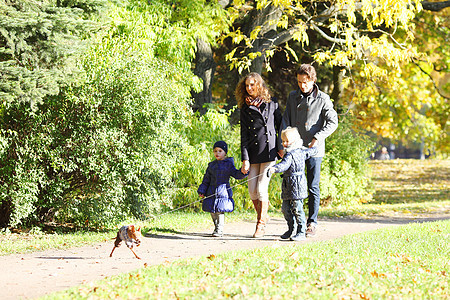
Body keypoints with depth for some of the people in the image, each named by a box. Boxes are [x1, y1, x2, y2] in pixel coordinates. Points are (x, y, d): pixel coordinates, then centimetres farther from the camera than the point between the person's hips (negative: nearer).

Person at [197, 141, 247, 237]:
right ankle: (216, 227, 21)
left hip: (223, 191, -4)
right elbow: (206, 179, 16)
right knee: (212, 211, 5)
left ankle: (219, 230, -2)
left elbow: (236, 174, -2)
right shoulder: (211, 165, 14)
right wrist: (202, 191, 11)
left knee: (220, 211, -10)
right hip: (212, 192, 4)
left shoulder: (228, 164, 2)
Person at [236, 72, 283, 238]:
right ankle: (263, 216, 23)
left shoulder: (271, 104, 5)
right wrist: (245, 159, -2)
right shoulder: (245, 109, 9)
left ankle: (261, 224, 0)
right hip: (253, 153, 3)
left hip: (269, 152, -3)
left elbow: (280, 126, 10)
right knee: (252, 190, -1)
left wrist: (281, 147, 2)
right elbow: (244, 135, 5)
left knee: (262, 188, -9)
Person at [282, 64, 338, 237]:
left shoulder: (322, 99, -2)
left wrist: (317, 138, -15)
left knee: (313, 187, 0)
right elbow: (285, 121, 9)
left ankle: (312, 223, 9)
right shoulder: (293, 97, 10)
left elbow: (332, 122, -4)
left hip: (314, 150, -3)